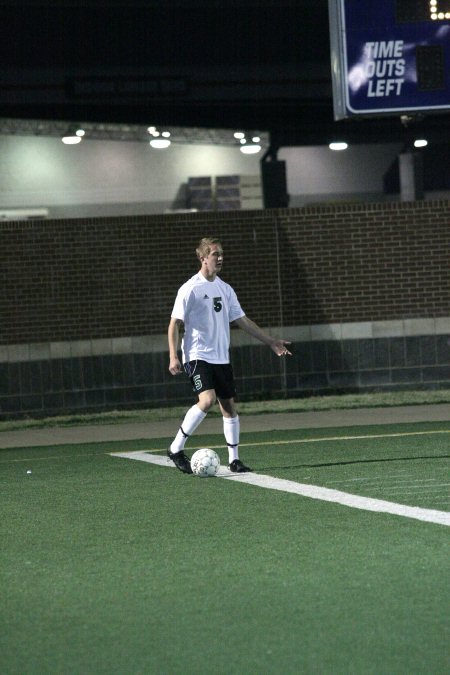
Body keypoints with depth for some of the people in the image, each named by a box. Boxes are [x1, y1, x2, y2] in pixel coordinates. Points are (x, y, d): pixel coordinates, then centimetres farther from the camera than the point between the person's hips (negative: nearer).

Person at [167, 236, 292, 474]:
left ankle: (234, 459, 11)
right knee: (207, 400, -23)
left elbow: (241, 320, 18)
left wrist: (270, 341, 15)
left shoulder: (225, 289, 12)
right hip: (198, 356, -7)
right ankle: (176, 448, -12)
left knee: (229, 406, 4)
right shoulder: (190, 289, -8)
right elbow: (175, 324, -8)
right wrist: (173, 357, -17)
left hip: (221, 357, 7)